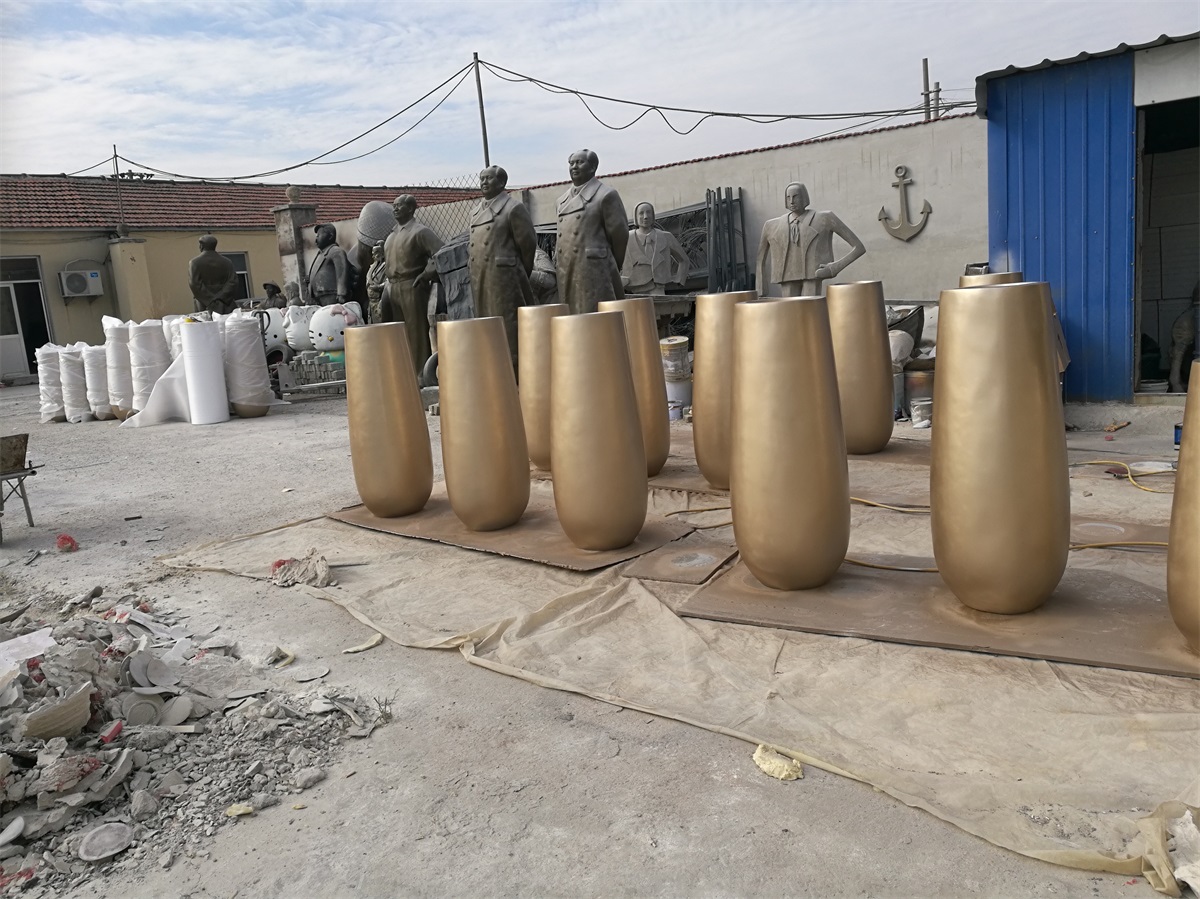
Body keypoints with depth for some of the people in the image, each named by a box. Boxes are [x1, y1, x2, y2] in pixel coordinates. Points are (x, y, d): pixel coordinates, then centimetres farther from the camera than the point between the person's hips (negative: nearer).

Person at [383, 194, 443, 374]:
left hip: (412, 288, -8)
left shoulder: (420, 232, -7)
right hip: (393, 288, 8)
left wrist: (426, 275, -15)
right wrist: (389, 287, 13)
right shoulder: (392, 233, 15)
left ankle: (421, 373, 2)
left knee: (417, 332, -3)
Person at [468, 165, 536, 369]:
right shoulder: (475, 212, 17)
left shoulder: (513, 207, -4)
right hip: (479, 279, 7)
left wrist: (521, 274, 3)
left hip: (503, 278, -7)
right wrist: (472, 266, 18)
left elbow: (528, 243, -3)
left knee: (508, 329, -5)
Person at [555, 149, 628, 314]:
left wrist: (611, 267, 6)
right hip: (566, 275, 6)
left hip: (594, 273, -6)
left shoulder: (606, 195, -2)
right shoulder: (563, 200, 18)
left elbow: (619, 234, -1)